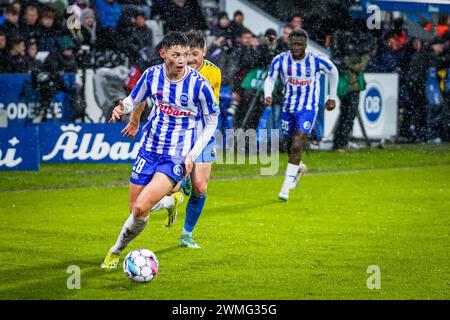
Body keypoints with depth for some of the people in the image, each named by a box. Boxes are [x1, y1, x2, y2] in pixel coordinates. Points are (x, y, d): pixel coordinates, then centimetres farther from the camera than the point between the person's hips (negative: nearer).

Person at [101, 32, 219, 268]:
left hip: (177, 158, -4)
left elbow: (211, 123, -2)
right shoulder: (152, 75, -5)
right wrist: (122, 109, -12)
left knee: (141, 208, -18)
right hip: (149, 149, 4)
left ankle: (117, 249, 9)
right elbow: (133, 100, 12)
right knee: (135, 210, 6)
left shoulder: (199, 85, -15)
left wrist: (192, 156, -9)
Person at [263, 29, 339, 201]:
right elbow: (270, 78, -5)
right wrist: (268, 95, -27)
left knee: (297, 146, -17)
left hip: (308, 108, -3)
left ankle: (286, 186, -12)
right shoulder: (280, 60, -11)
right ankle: (299, 167, 49)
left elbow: (333, 72, 4)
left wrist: (332, 97, 8)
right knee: (291, 145, 16)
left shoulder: (317, 60, -14)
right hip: (289, 107, 3)